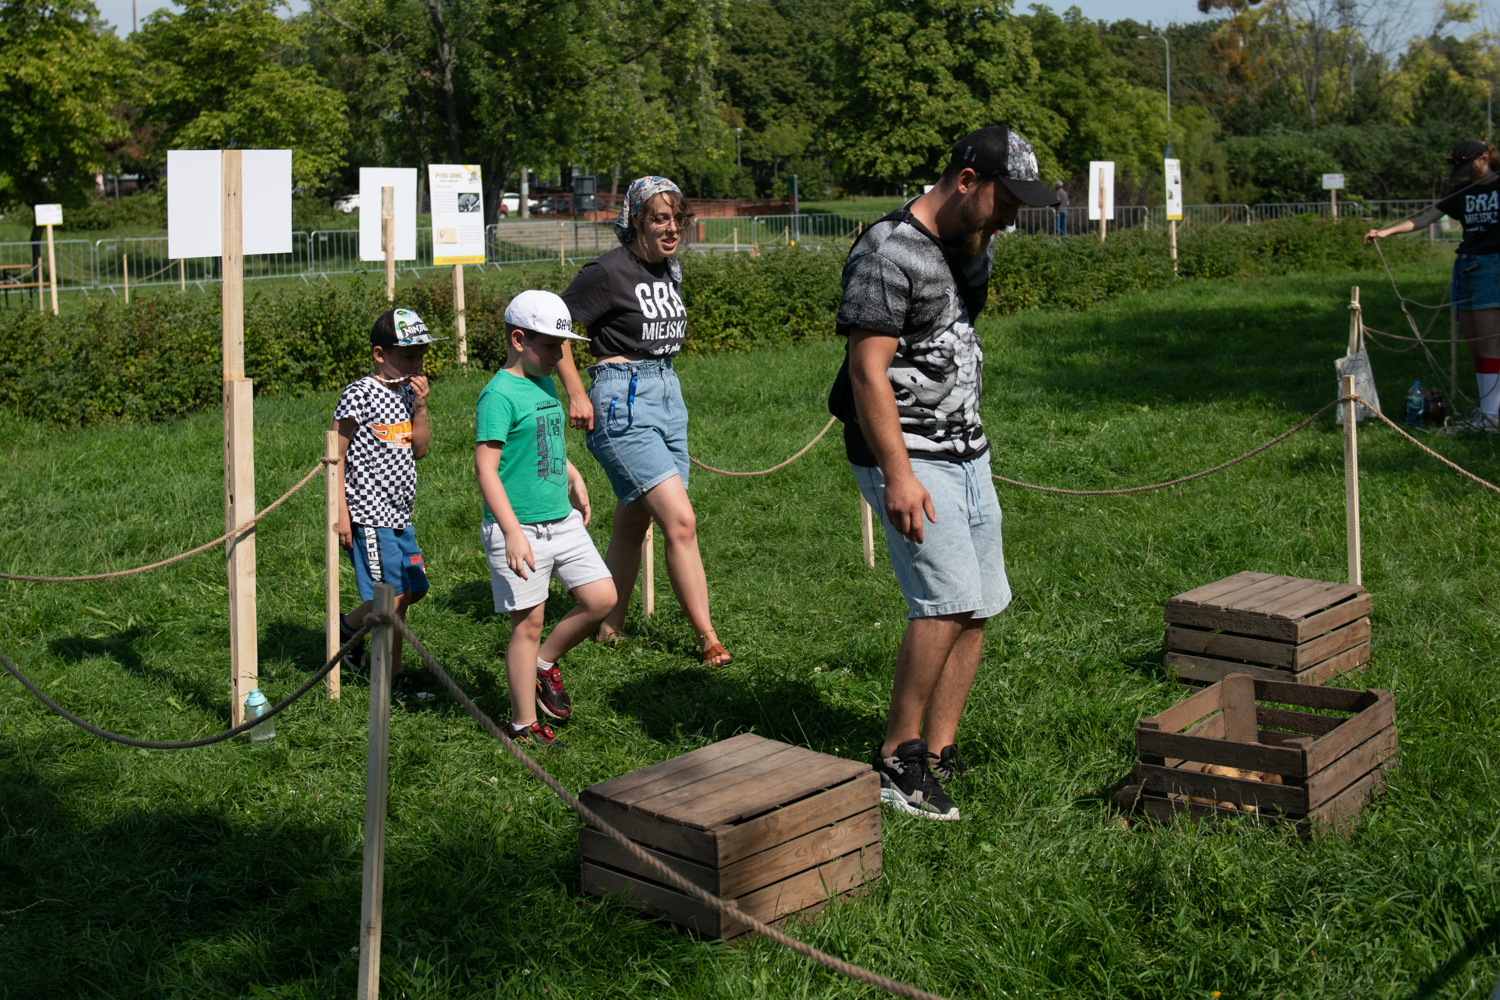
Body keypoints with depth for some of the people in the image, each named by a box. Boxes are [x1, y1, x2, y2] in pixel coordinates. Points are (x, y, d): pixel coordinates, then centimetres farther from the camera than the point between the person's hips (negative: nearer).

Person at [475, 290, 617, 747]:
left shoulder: (547, 386, 12)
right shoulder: (500, 394, -14)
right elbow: (485, 468, -19)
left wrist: (574, 480, 18)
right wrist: (513, 532, -24)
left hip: (563, 521, 8)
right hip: (520, 528, -8)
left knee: (601, 598, 3)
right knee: (528, 623, -1)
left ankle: (544, 665, 25)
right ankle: (524, 724, 12)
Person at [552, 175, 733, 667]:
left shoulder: (671, 269, 11)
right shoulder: (609, 271, -12)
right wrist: (576, 394, -10)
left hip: (668, 394, 8)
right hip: (623, 401, -8)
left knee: (632, 526, 12)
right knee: (680, 521, -13)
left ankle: (610, 629, 22)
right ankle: (708, 639, -7)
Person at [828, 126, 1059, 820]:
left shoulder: (970, 246, 13)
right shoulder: (889, 252, -15)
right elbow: (868, 372, -20)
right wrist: (898, 475, -24)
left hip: (967, 455, 9)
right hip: (906, 457, -9)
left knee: (978, 606, 5)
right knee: (948, 599, -18)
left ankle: (937, 756, 13)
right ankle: (895, 761, -8)